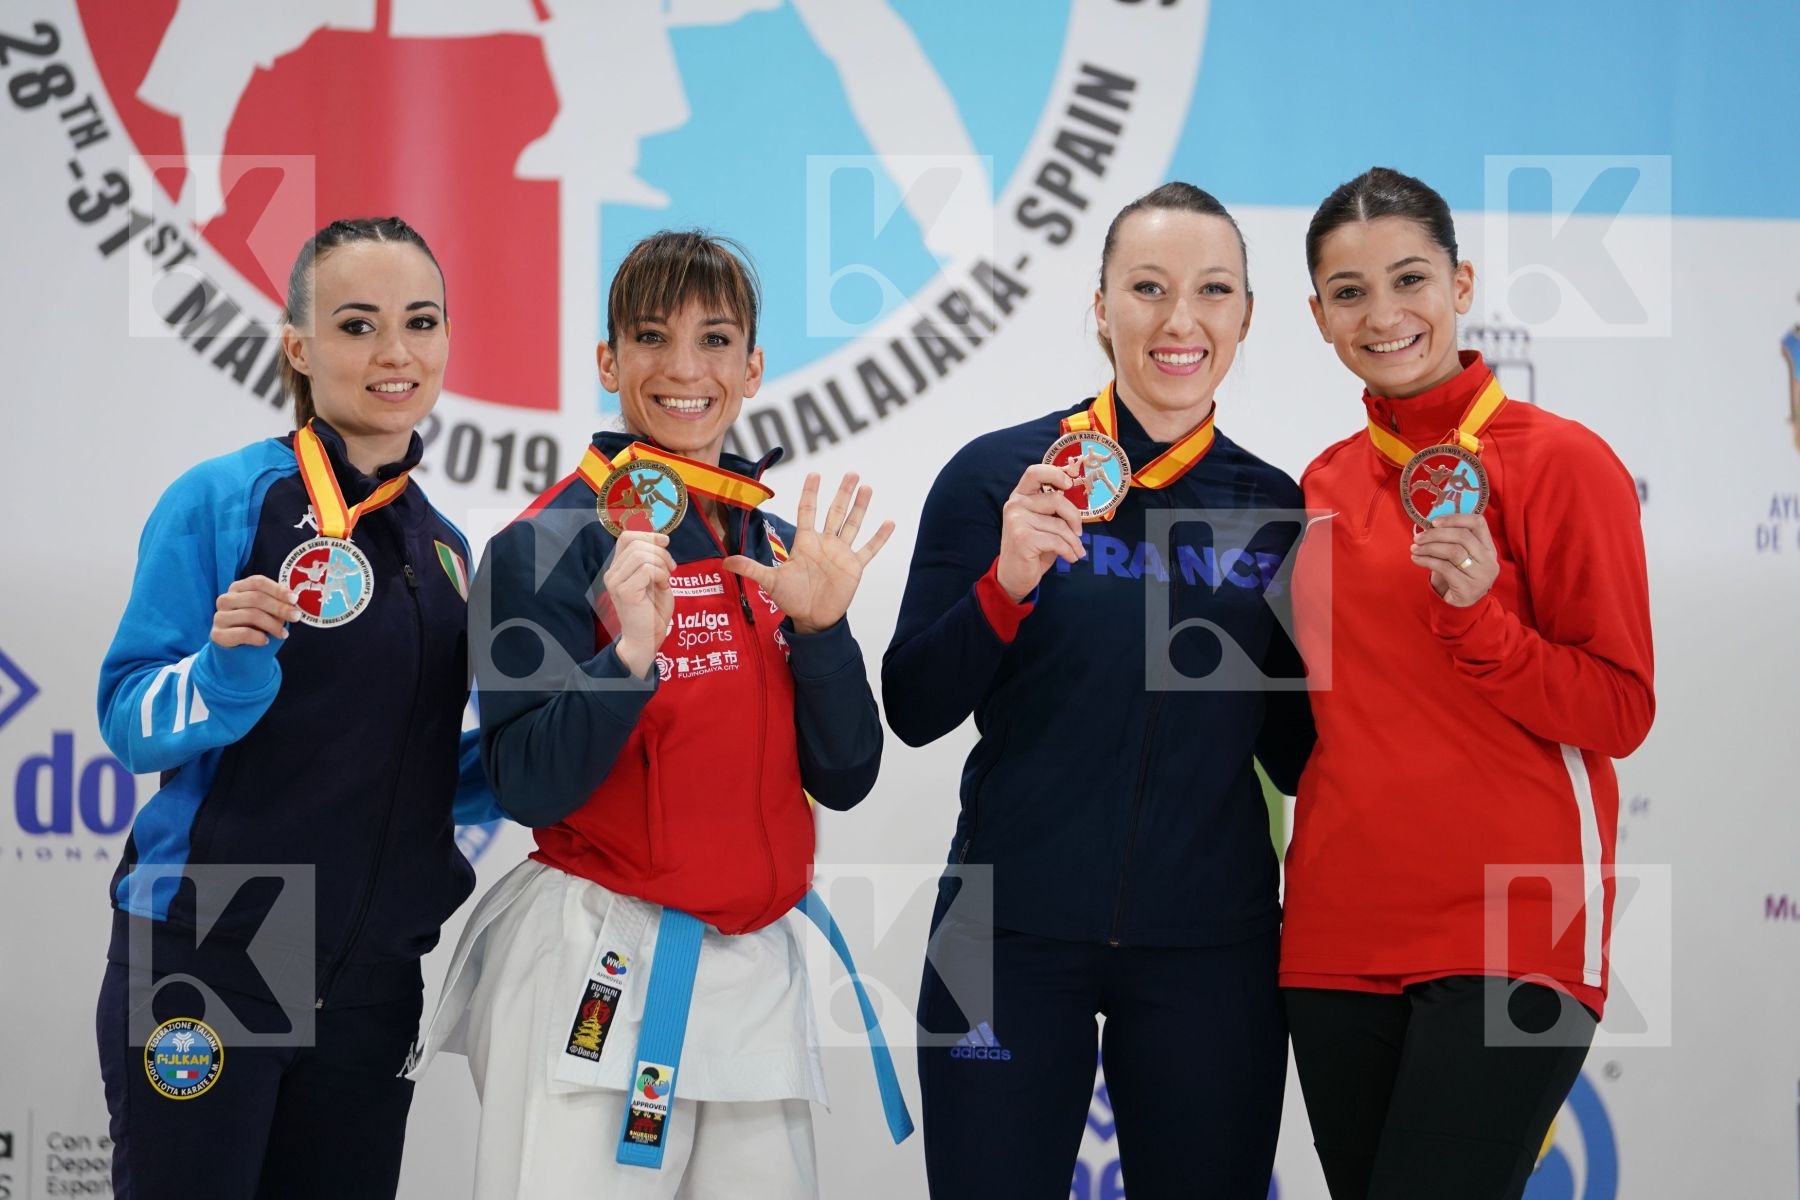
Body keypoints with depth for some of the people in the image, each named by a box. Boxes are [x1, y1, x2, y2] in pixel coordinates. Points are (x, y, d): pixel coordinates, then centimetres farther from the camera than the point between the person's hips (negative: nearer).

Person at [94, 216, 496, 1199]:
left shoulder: (444, 549, 12)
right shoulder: (221, 500, -8)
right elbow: (131, 724, -9)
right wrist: (229, 668, -28)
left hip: (372, 984, 6)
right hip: (205, 961, -6)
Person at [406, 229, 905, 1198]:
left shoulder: (781, 548, 9)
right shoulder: (550, 542, -8)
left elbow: (844, 778, 5)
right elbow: (529, 789, -13)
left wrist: (820, 626, -9)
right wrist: (629, 654, -27)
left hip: (756, 971, 5)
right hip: (596, 972, -5)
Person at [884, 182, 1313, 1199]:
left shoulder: (1273, 506, 5)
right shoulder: (999, 474, -3)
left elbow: (1294, 752, 10)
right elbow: (914, 711, -5)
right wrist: (1008, 580, -21)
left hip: (1210, 947, 2)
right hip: (1016, 933, -2)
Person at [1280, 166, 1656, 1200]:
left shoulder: (1560, 459, -6)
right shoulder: (1324, 483, 12)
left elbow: (1620, 716, -7)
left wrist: (1477, 614, -21)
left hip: (1510, 929, -6)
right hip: (1339, 933, 6)